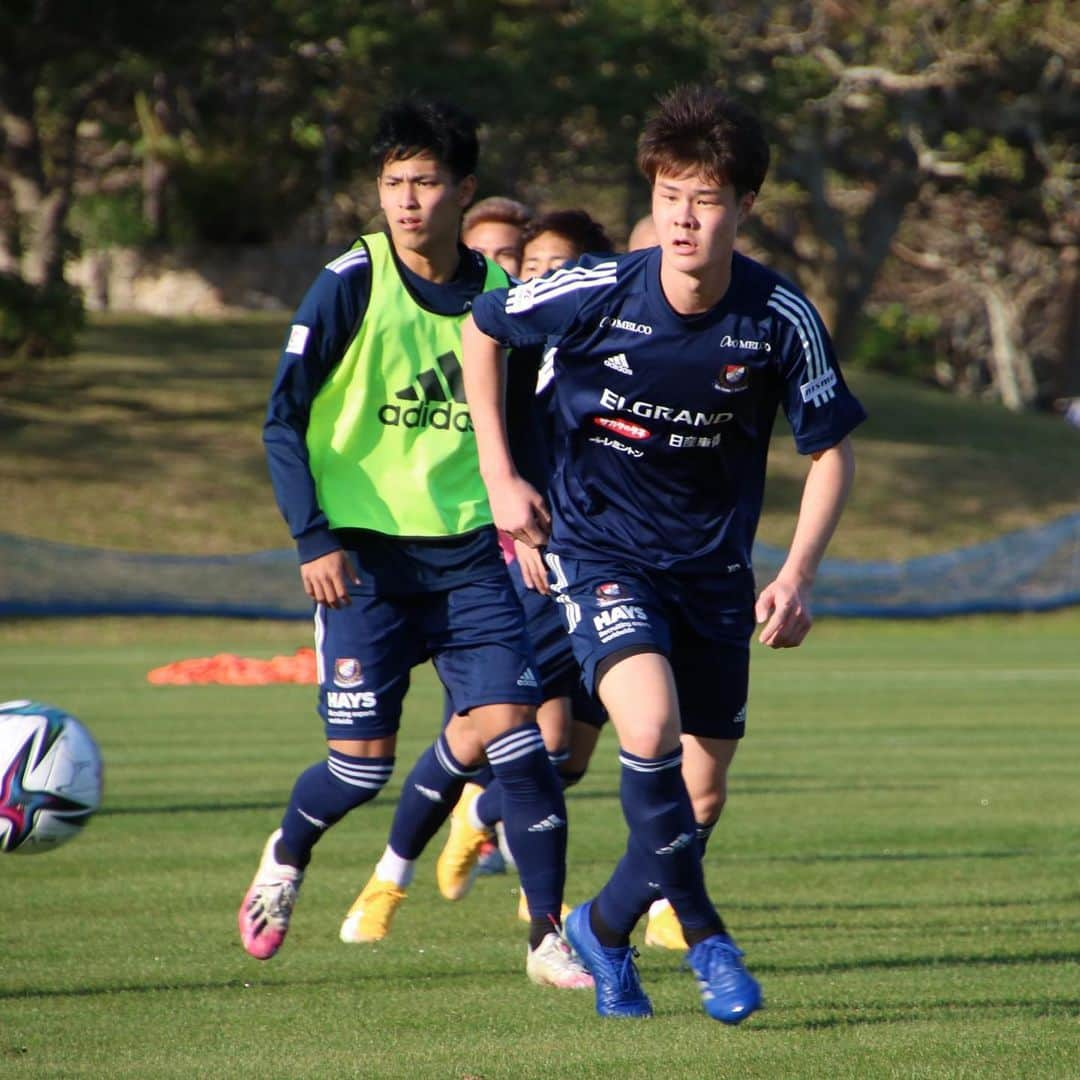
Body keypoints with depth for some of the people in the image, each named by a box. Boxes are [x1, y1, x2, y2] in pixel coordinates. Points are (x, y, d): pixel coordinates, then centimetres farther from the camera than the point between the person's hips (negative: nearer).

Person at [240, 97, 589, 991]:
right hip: (363, 552, -3)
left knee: (514, 733, -10)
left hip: (469, 551, 3)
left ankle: (550, 936, -1)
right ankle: (287, 857, 30)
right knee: (363, 763, -3)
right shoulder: (351, 284, -7)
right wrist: (314, 538, -13)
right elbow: (284, 421, -5)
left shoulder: (499, 295, 4)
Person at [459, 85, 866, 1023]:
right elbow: (480, 331, 2)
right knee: (651, 725, -27)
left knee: (704, 788, 6)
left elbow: (832, 449, 0)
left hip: (713, 564, 3)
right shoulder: (596, 294, -17)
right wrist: (499, 477, 1)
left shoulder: (781, 319, -13)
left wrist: (797, 577, -11)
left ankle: (606, 928, 32)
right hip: (598, 549, -3)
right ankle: (702, 933, -10)